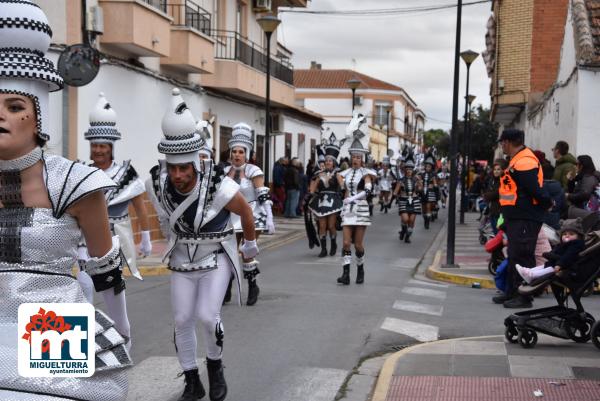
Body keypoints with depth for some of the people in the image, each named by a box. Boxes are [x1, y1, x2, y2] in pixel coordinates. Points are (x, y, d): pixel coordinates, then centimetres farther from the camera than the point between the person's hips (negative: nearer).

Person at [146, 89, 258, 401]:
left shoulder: (219, 185, -31)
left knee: (207, 316, -16)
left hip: (216, 257, -3)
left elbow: (246, 212, -10)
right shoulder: (156, 182, -19)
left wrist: (250, 246, 6)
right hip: (182, 259, 4)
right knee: (182, 321, 1)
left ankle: (215, 366, 14)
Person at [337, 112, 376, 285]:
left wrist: (352, 198, -28)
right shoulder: (346, 172, 8)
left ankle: (360, 271, 22)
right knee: (346, 242, -6)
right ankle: (346, 274, -9)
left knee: (358, 244, 2)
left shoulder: (366, 173, -4)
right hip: (347, 210, 3)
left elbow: (368, 190, -20)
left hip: (361, 209, -3)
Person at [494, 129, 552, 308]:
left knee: (522, 257, -6)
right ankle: (512, 292, 26)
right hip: (516, 218, 11)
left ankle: (524, 296, -1)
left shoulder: (524, 162, -19)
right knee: (514, 256, 17)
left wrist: (547, 204, -8)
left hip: (525, 219, -11)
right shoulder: (517, 160, 16)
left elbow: (536, 191, -22)